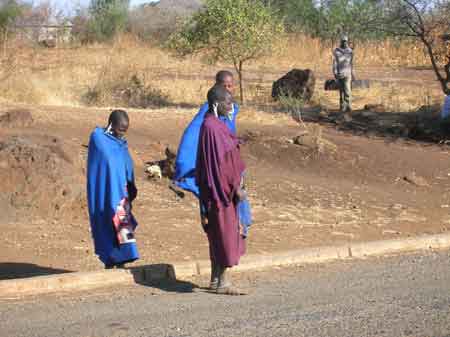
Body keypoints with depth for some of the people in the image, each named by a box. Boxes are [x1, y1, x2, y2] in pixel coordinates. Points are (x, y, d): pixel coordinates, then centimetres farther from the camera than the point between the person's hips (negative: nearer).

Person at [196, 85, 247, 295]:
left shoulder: (215, 125, 12)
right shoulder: (212, 127, -18)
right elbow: (221, 161, -21)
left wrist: (235, 184, 19)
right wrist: (236, 187, -18)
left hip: (223, 189, 10)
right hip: (221, 189, -10)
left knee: (220, 235, 14)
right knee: (224, 233, -4)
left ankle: (215, 281, 20)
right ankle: (221, 282, 1)